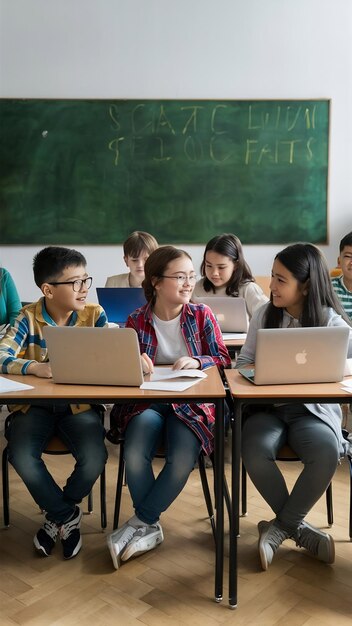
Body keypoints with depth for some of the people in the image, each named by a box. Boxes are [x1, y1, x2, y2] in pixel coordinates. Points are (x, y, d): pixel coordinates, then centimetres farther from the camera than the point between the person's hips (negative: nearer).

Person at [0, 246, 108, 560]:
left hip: (80, 404, 0)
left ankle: (57, 516, 11)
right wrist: (35, 367, -35)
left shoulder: (94, 314, -3)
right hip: (35, 404, 0)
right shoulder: (29, 317, -5)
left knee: (94, 458, -24)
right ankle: (68, 516, 4)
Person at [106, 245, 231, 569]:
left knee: (183, 460, -27)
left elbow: (223, 359, 3)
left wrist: (197, 361, -18)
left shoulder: (201, 314, 3)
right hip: (145, 401, 0)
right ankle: (150, 527, -4)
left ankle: (140, 523, -4)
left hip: (192, 402, 0)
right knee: (135, 455, -28)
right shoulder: (137, 320, 2)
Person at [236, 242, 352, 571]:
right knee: (255, 451, -31)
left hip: (312, 409, -1)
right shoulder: (264, 314, 5)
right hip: (268, 407, 2)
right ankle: (297, 527, -5)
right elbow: (244, 361, 10)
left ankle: (280, 527, -9)